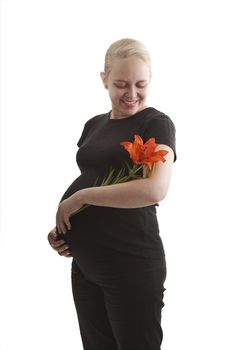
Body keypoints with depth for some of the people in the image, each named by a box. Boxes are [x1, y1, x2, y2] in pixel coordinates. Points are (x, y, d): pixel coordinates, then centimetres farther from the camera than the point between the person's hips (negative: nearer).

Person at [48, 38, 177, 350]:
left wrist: (79, 197, -17)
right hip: (84, 264, 7)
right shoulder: (94, 125, 12)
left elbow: (155, 190, -23)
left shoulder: (157, 123, -8)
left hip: (133, 266, -6)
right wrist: (61, 228, 2)